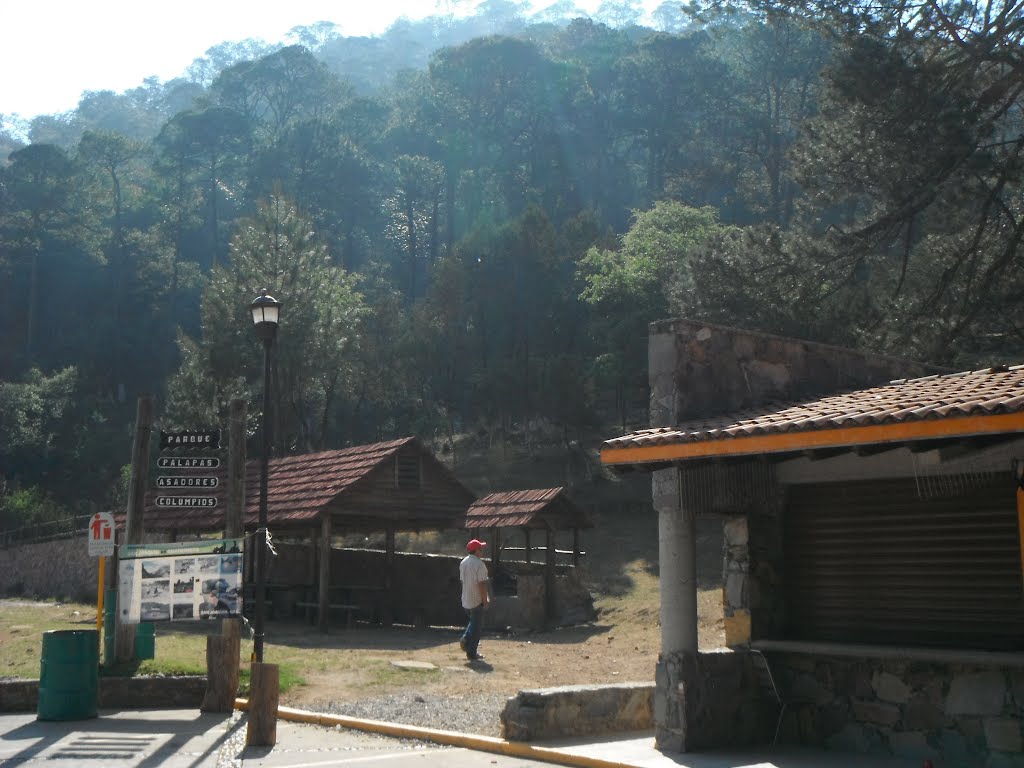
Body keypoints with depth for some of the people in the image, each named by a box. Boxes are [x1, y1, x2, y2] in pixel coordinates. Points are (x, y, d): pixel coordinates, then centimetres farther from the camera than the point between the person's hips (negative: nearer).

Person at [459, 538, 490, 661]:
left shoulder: (463, 562, 8)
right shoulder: (479, 564, -18)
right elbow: (482, 584, -21)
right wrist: (485, 600, -14)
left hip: (465, 599, 7)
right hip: (477, 600, -7)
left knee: (473, 621, 25)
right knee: (476, 625, 2)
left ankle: (465, 639, 4)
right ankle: (472, 654, 5)